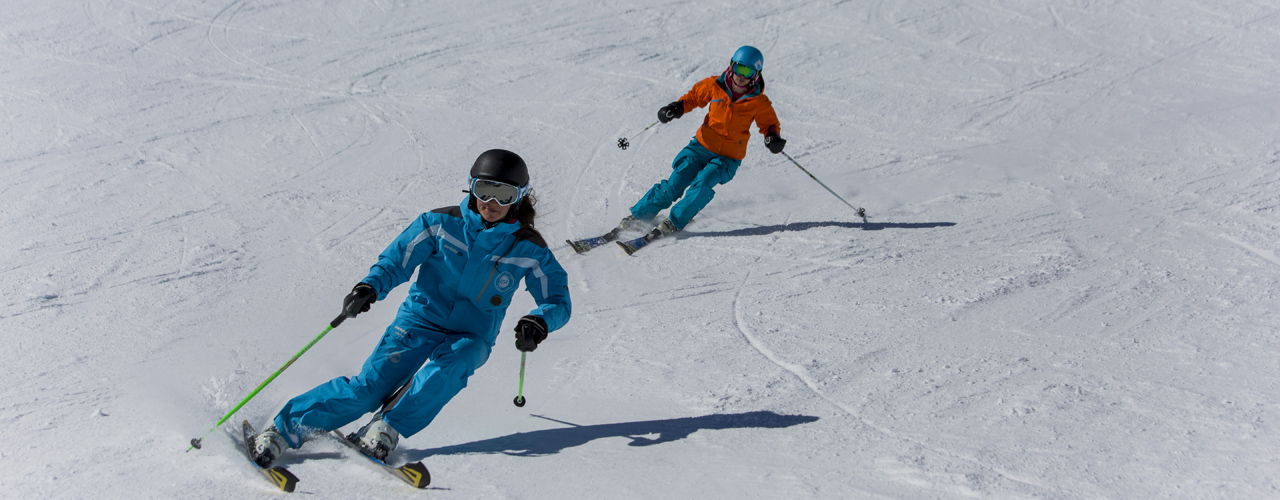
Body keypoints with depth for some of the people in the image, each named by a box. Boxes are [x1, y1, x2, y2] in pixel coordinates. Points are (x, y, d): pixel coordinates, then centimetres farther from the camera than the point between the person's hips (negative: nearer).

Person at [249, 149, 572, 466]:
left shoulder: (528, 249, -2)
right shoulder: (442, 223, -2)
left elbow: (558, 300, -2)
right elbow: (397, 259, -4)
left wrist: (538, 322, -25)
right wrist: (370, 287, -26)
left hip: (471, 337, 0)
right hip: (419, 322, 0)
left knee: (450, 366, -36)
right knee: (368, 387, -19)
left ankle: (387, 428, -28)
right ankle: (284, 428, -11)